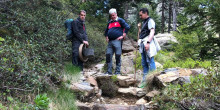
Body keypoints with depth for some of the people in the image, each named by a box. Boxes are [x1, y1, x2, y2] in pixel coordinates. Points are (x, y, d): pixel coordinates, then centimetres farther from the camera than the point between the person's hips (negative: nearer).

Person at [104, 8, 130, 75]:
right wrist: (106, 38, 19)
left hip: (117, 41, -6)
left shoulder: (120, 20, 5)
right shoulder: (109, 23, 23)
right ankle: (109, 71, 9)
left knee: (118, 56, -4)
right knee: (108, 55, 2)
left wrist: (123, 36, -9)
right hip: (110, 42, 6)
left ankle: (118, 71, 1)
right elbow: (106, 31, 36)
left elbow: (127, 27, -5)